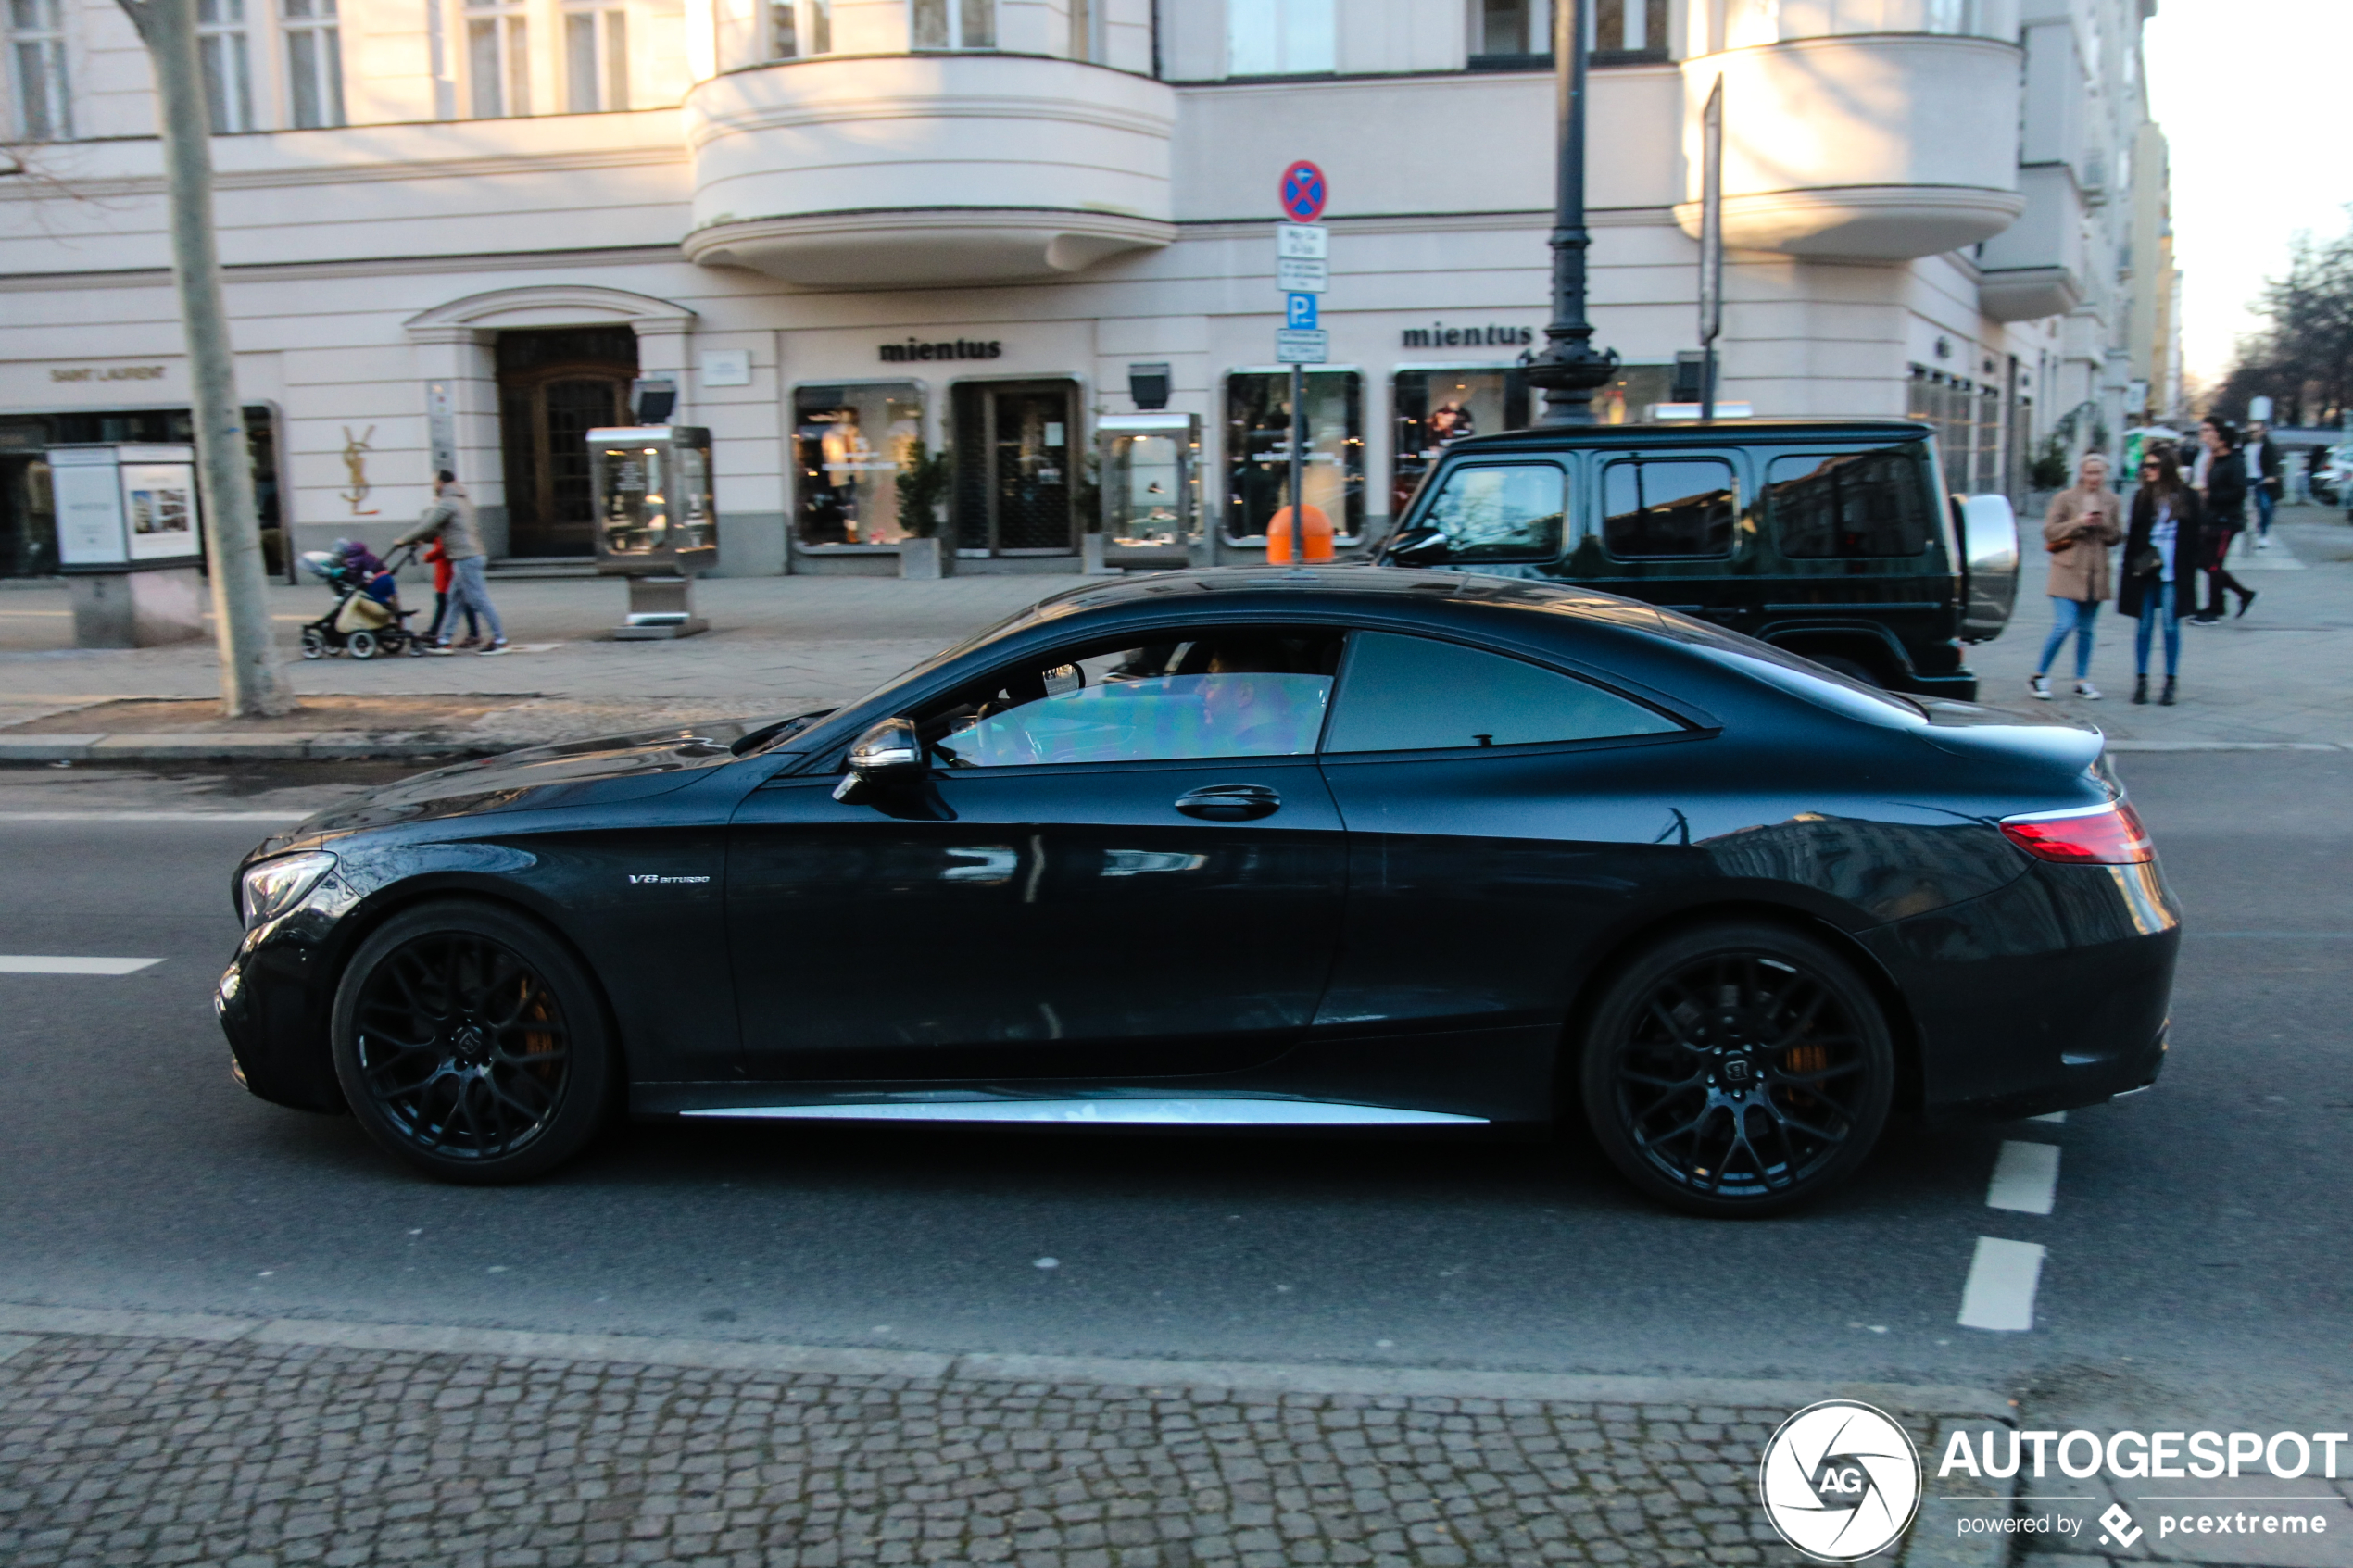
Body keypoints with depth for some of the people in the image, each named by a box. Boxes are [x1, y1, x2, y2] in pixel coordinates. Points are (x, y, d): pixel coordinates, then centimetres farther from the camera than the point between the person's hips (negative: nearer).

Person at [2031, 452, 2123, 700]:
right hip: (2068, 570, -4)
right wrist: (2078, 523, -16)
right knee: (2064, 625, -12)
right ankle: (2039, 675, 1)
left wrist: (2104, 525, -9)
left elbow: (2116, 537, 11)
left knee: (2086, 629, 8)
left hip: (2096, 574, 4)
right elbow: (2049, 531, -5)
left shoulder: (2113, 501, 10)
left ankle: (2082, 680, 17)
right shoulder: (2065, 498, 0)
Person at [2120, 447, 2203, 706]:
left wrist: (2189, 570, -3)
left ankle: (2171, 684, 9)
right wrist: (2133, 565, -2)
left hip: (2173, 572, -2)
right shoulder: (2142, 497, 6)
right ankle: (2141, 680, 12)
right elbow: (2134, 535, 6)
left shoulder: (2186, 497, 1)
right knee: (2145, 625, 4)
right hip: (2145, 571, 2)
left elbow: (2192, 537, 2)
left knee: (2170, 626, 1)